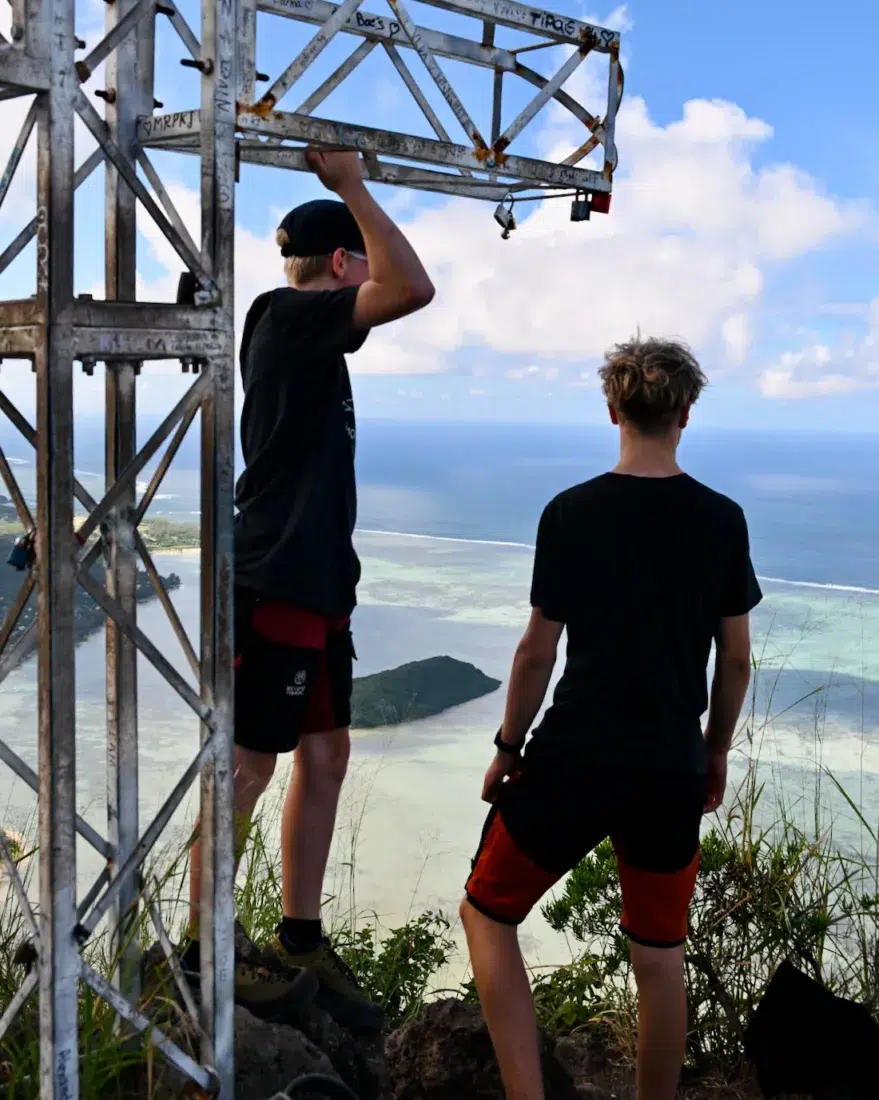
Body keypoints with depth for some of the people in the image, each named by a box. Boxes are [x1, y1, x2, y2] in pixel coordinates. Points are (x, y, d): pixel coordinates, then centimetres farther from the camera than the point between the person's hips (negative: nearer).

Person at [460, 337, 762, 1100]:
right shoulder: (722, 519, -2)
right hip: (673, 771, 3)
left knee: (488, 913, 14)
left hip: (574, 763, -3)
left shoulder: (572, 513, -10)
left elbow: (538, 651, -7)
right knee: (659, 957, 17)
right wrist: (717, 750, 17)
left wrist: (508, 748, 5)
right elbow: (737, 658, 3)